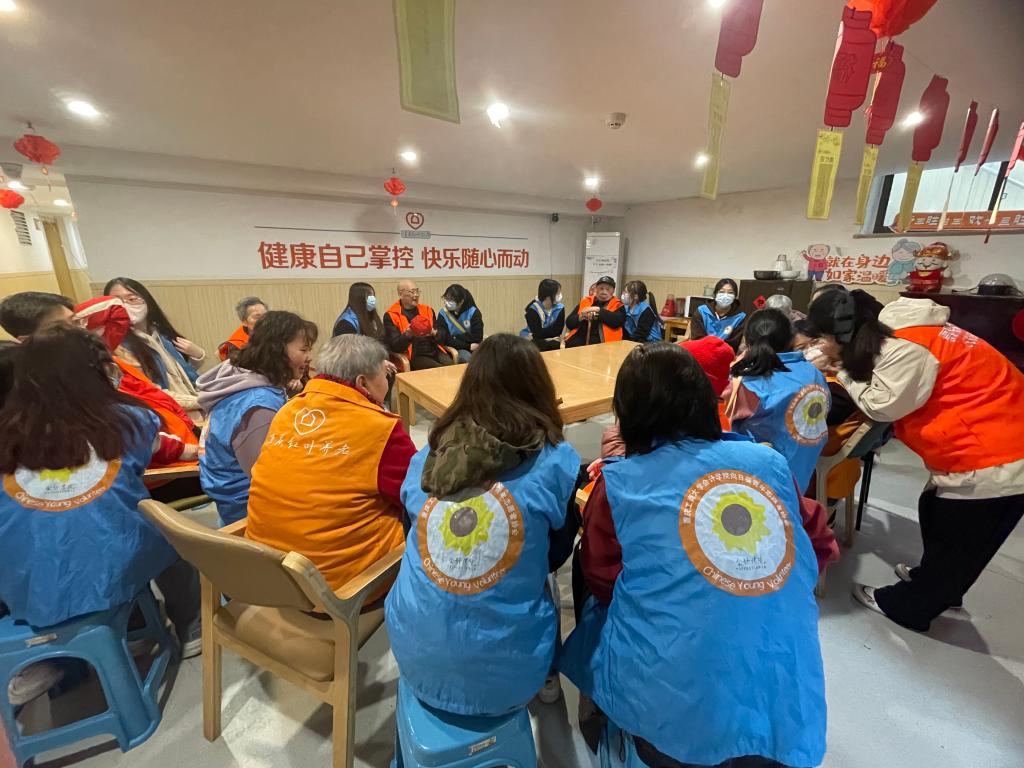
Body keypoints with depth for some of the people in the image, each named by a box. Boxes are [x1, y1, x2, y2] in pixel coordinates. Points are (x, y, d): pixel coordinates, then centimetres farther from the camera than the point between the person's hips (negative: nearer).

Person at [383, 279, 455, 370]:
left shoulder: (427, 310, 16)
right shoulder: (391, 316, 3)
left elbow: (442, 339, 14)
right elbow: (394, 346, -5)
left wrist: (435, 334, -9)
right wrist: (407, 335, -24)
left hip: (434, 351, 4)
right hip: (414, 355, -4)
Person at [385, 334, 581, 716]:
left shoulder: (427, 455, -5)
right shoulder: (555, 462, -14)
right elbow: (558, 553, 2)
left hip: (415, 657, 3)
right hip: (504, 670, -2)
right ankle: (549, 680, 43)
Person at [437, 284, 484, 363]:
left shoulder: (473, 312, -2)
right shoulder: (443, 314, -1)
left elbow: (477, 337, -8)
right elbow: (445, 339, -10)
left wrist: (456, 338, -13)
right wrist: (468, 346, -16)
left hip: (473, 348, 1)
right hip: (455, 349, 0)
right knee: (466, 358, -32)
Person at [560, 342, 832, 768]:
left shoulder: (618, 483, -11)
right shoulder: (770, 461, -2)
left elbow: (601, 580, 3)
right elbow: (820, 550, 13)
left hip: (669, 708, -3)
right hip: (788, 709, 4)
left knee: (597, 605, 22)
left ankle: (610, 726, 39)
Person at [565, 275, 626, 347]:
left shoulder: (617, 306, 10)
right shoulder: (585, 302, 16)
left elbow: (617, 322, -11)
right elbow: (569, 323, 12)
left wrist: (599, 310, -10)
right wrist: (581, 317, -6)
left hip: (602, 345, -2)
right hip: (578, 341, 2)